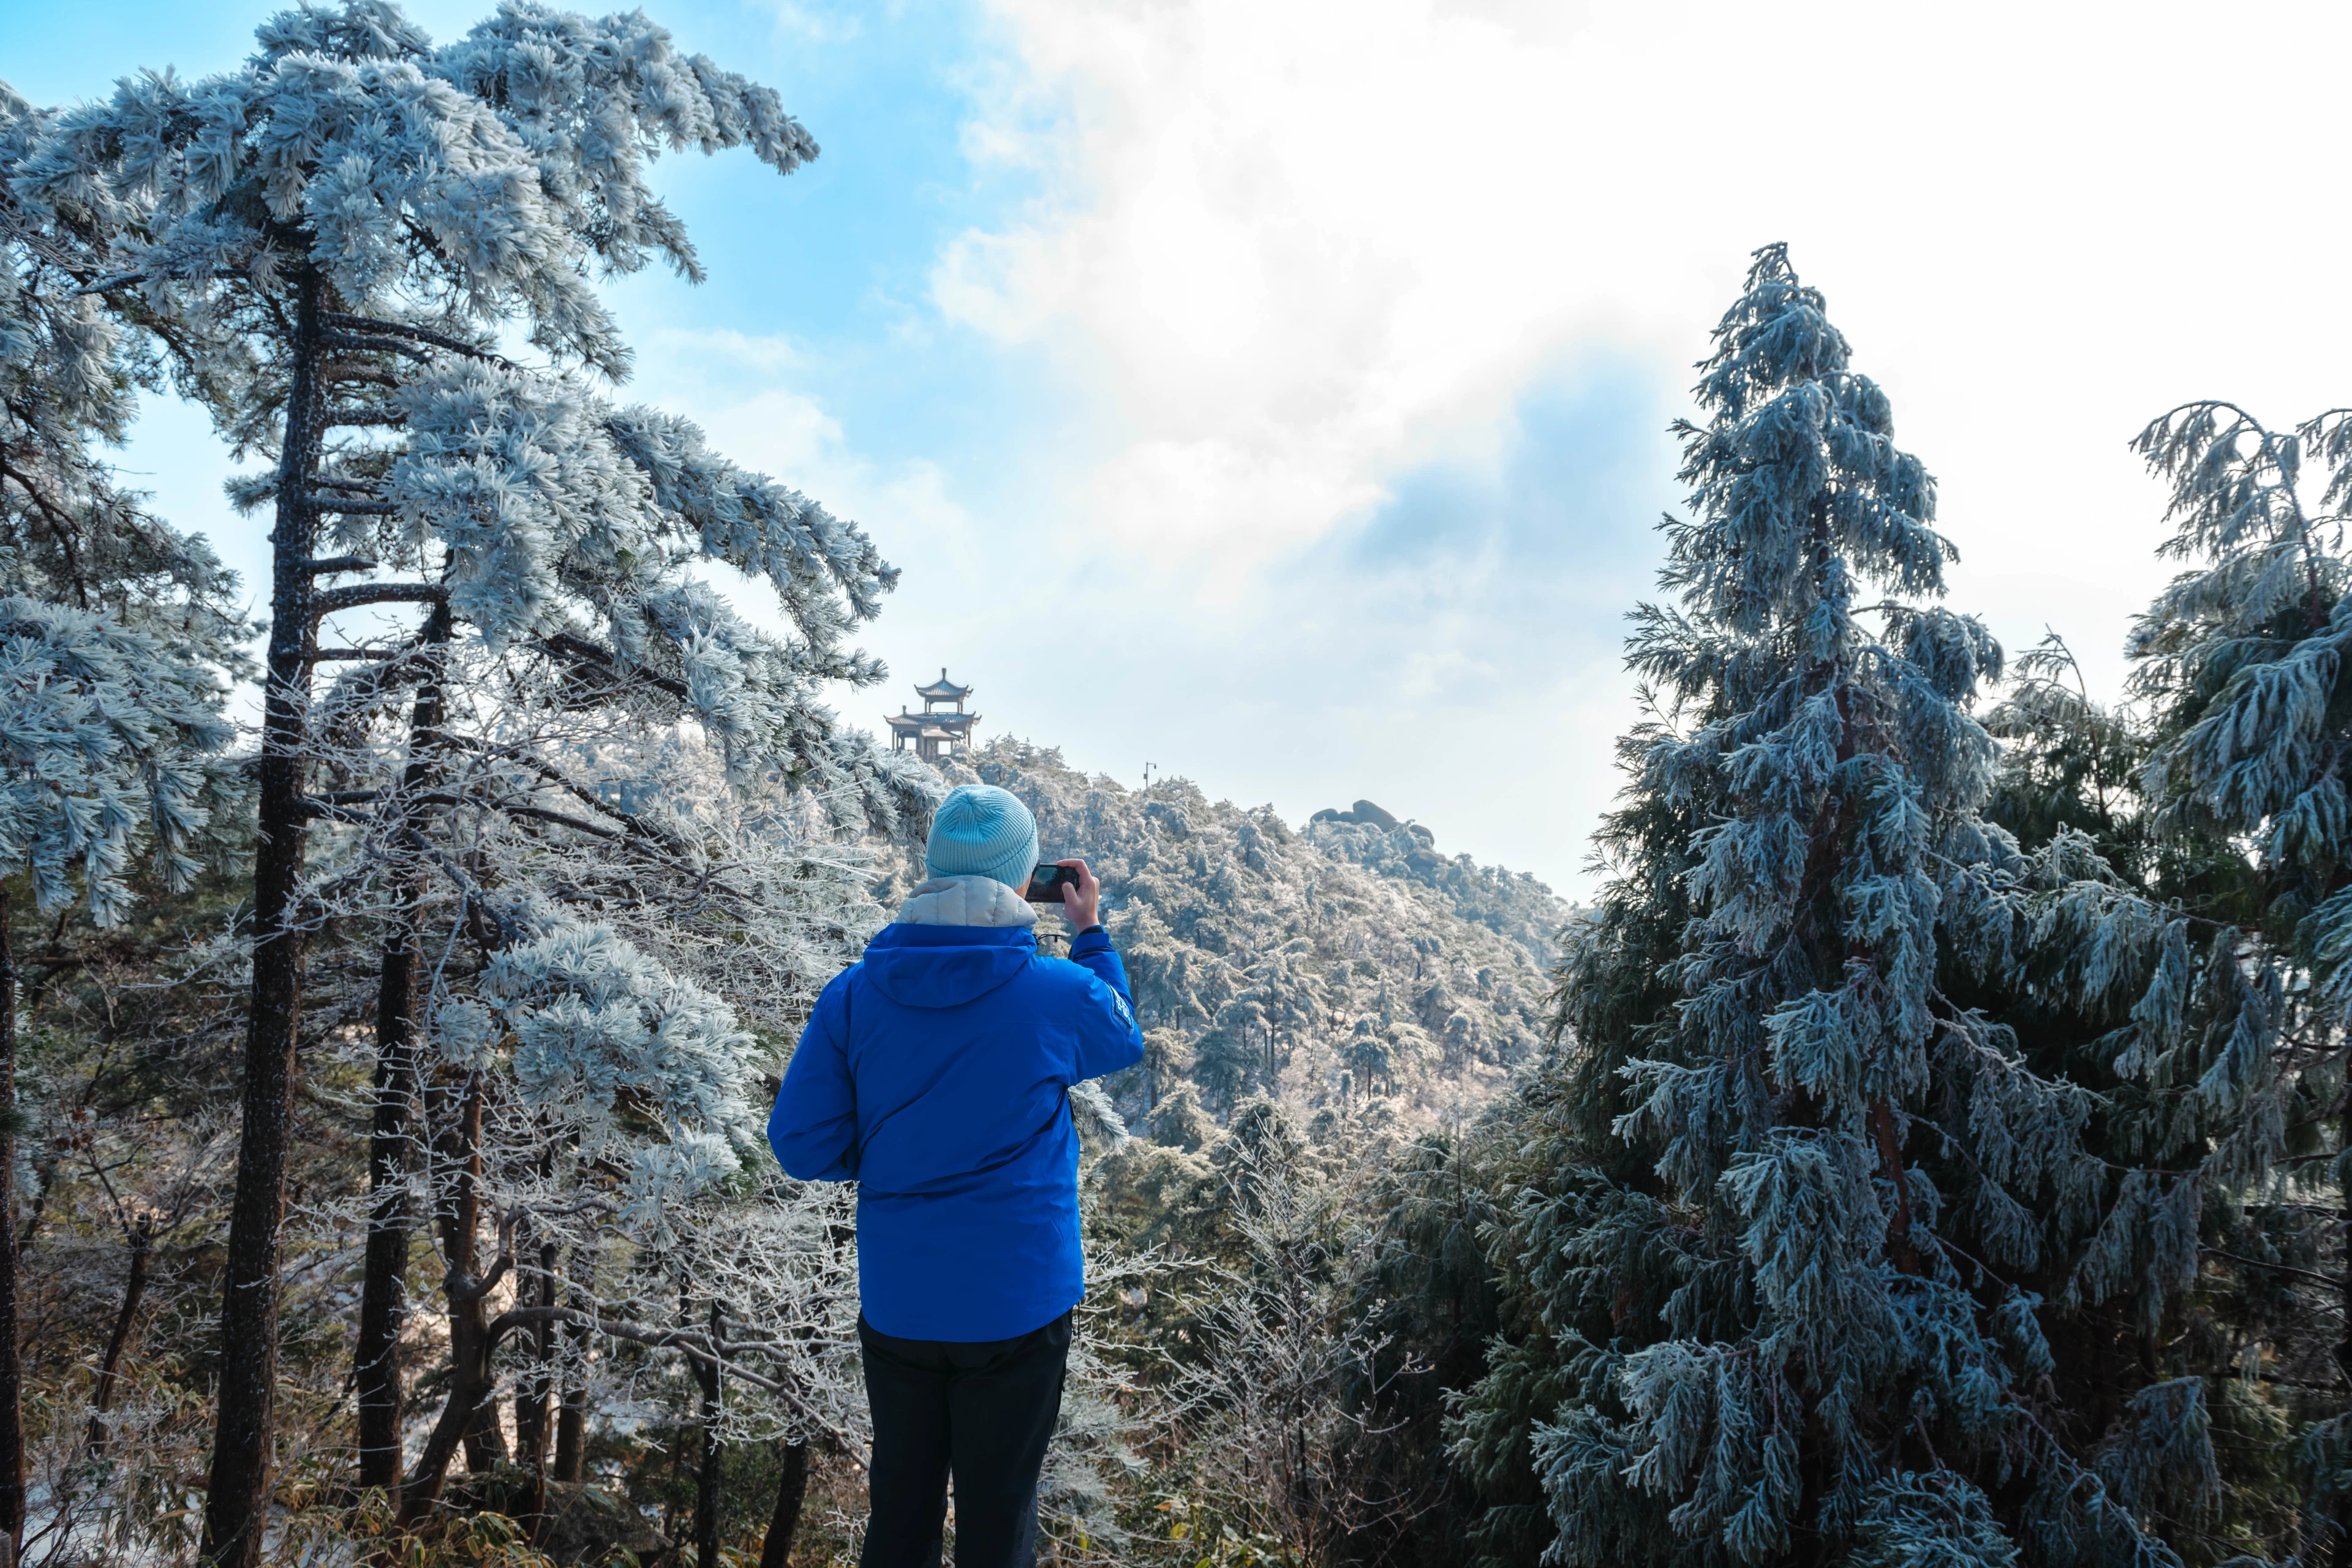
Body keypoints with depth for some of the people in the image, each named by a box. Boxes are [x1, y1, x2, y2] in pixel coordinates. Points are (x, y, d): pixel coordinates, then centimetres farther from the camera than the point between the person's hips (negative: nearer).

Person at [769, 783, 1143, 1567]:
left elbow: (800, 1143, -7)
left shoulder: (855, 993, -9)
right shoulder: (1061, 993, -14)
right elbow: (1123, 1039, 9)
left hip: (895, 1303, 3)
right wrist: (1092, 933, 19)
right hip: (1016, 1304, -2)